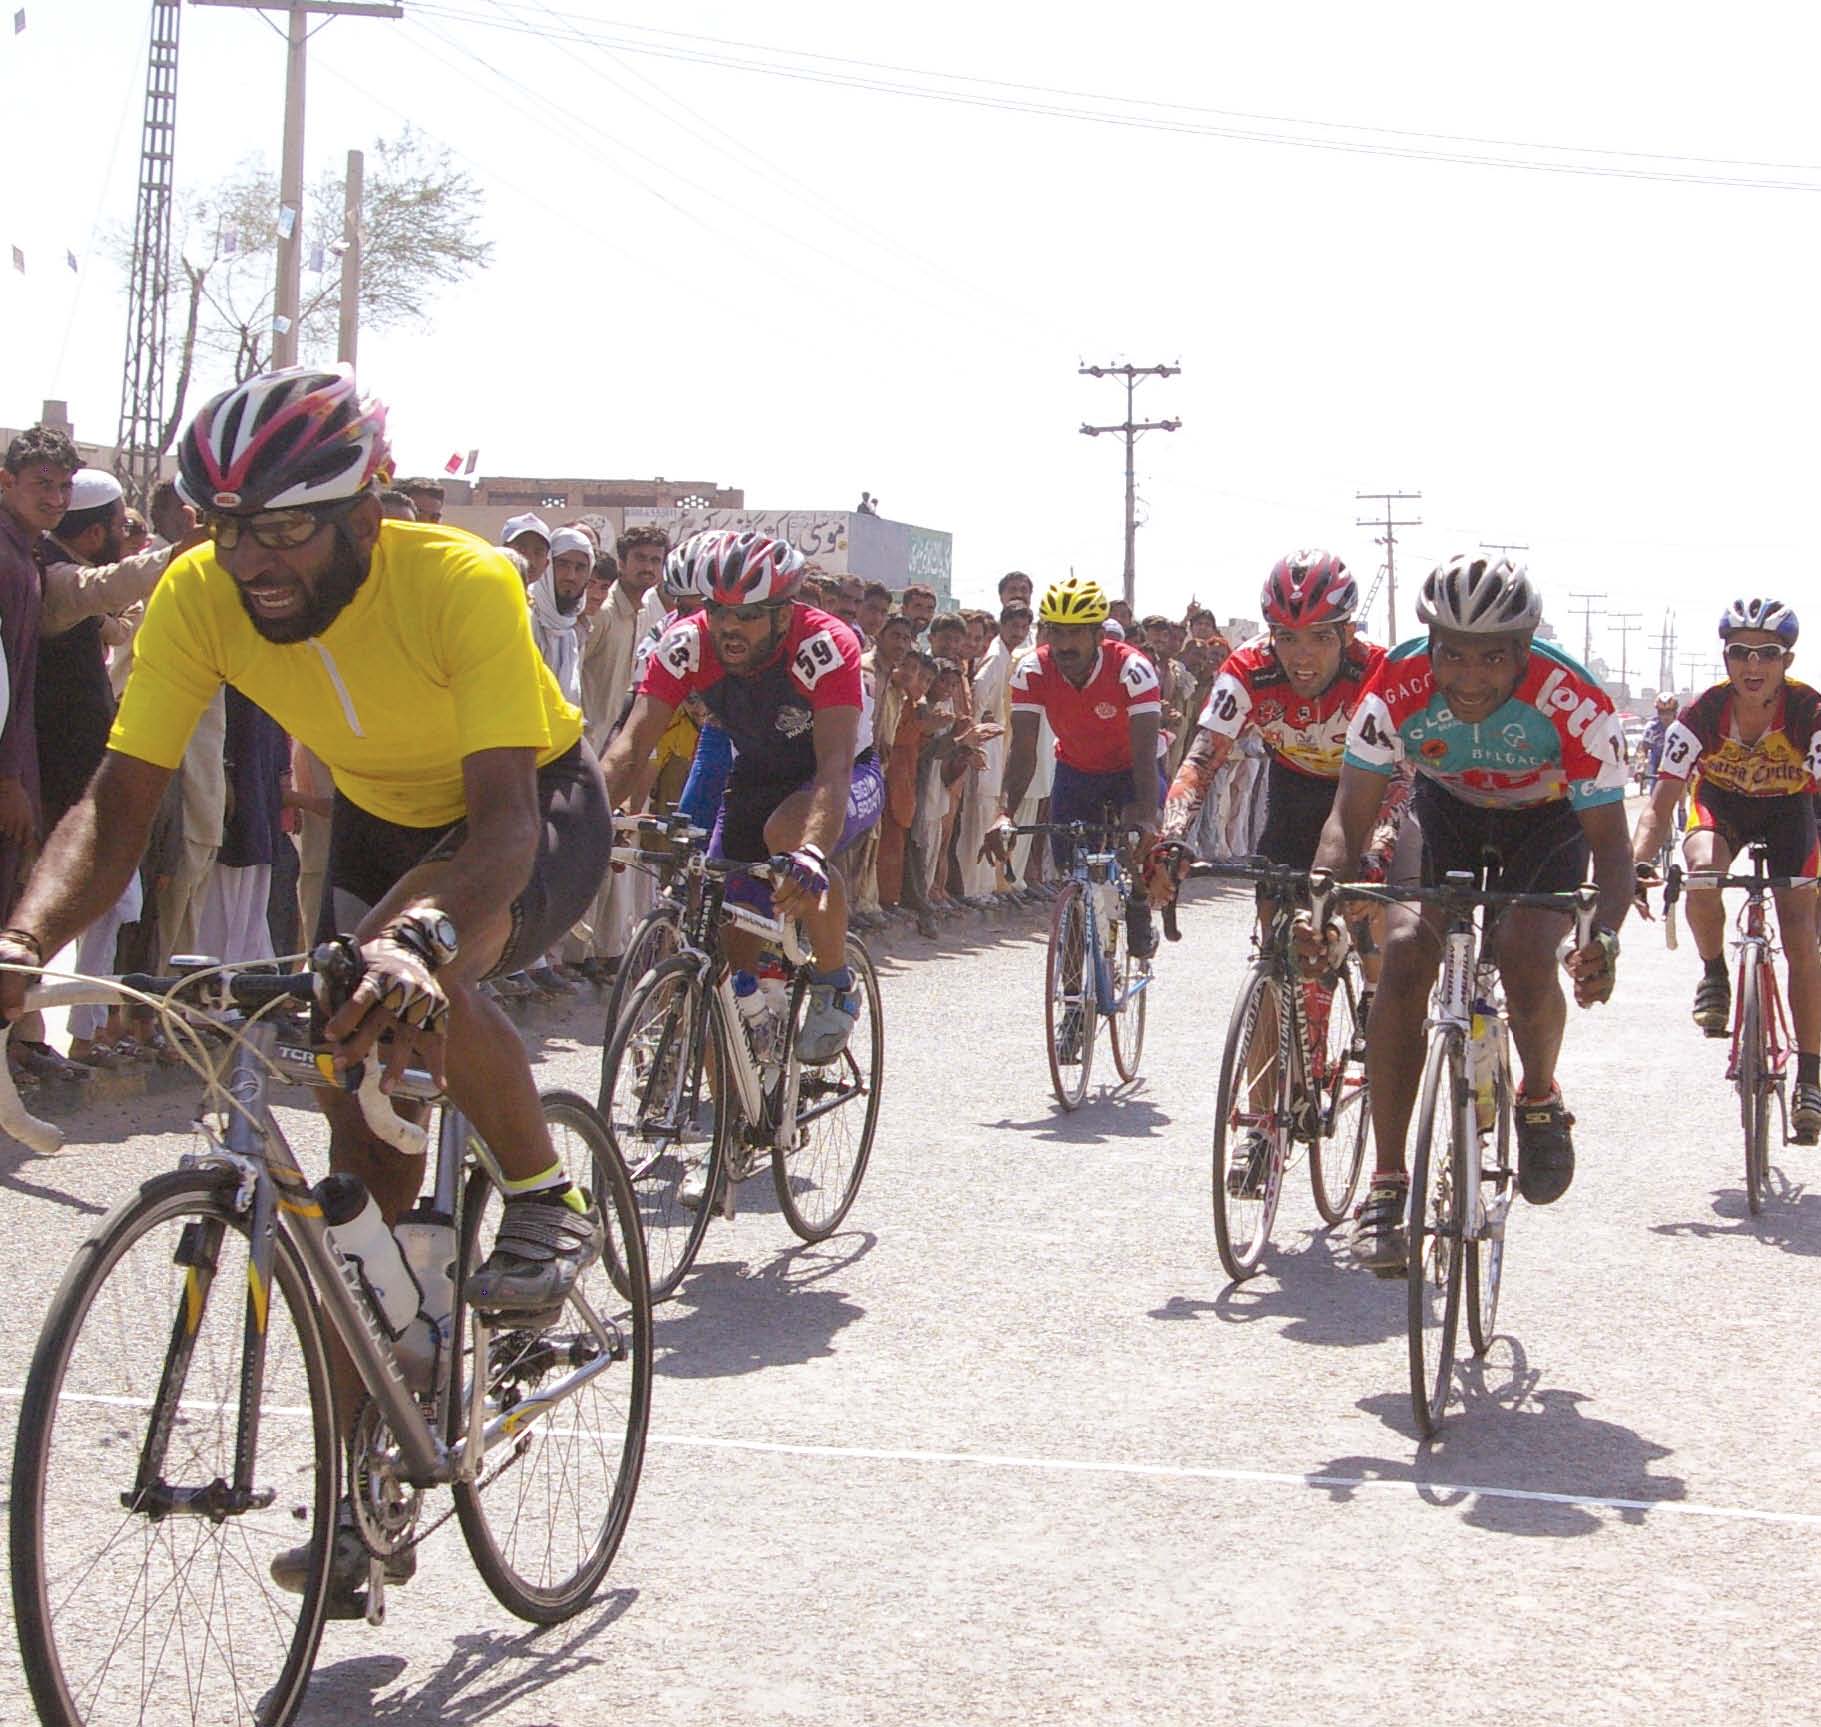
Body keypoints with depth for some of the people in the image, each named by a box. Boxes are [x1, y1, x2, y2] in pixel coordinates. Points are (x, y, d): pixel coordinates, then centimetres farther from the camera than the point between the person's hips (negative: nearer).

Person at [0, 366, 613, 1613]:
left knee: (411, 983, -38)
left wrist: (421, 936, -63)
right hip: (381, 821, 5)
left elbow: (503, 818, -42)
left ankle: (551, 1201, -11)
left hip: (538, 808, -5)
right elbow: (119, 806, -25)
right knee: (363, 1168, 1)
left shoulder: (462, 584, -35)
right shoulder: (198, 597, -22)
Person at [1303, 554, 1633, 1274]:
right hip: (1446, 809, 2)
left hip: (1548, 820, -2)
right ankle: (1385, 1186, -14)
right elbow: (1350, 816, -26)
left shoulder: (1574, 704, -35)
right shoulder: (1397, 689, -30)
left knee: (1526, 958, -27)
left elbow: (1610, 840, -32)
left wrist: (1604, 937, -50)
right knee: (1404, 955, -21)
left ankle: (1539, 1097, 8)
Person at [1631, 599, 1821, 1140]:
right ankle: (1714, 973, -5)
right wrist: (1638, 862, -47)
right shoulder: (1702, 714, -29)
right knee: (1703, 869, -34)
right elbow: (1661, 805, -29)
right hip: (1718, 801, 0)